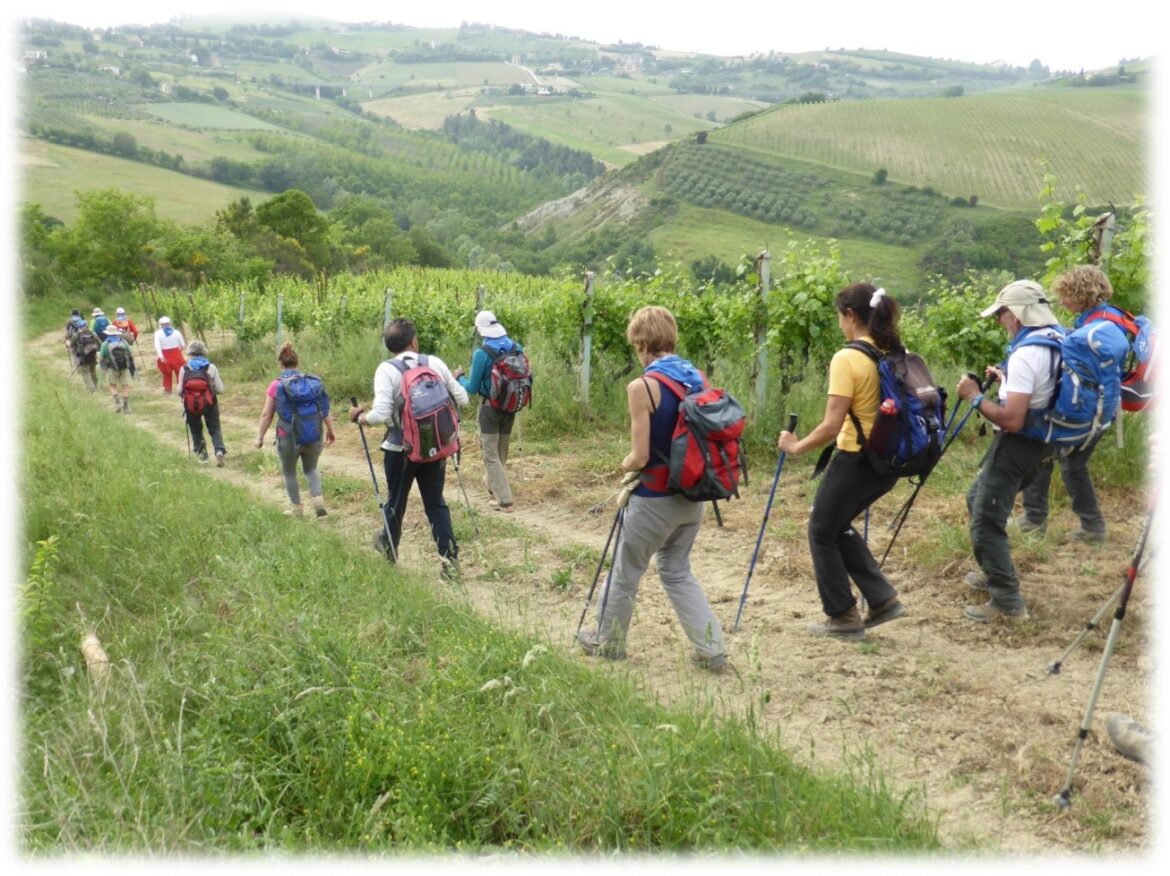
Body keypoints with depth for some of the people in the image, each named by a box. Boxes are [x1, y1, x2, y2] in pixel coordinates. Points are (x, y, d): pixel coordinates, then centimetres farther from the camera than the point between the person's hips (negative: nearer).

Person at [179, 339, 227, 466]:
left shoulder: (184, 369, -5)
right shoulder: (211, 368, -6)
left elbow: (180, 391, -4)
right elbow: (220, 390, -6)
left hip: (191, 405, 1)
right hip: (209, 404, -1)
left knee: (196, 430, 21)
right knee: (215, 429, 7)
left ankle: (201, 453, 23)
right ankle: (220, 450, -15)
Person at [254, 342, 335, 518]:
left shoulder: (276, 385, -7)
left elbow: (266, 415, -5)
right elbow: (325, 408, 1)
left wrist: (260, 437, 6)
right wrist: (330, 431, 12)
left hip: (288, 437, -3)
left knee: (289, 472, 18)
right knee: (311, 469, 22)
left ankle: (297, 508, 24)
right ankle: (318, 500, 4)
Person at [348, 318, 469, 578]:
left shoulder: (387, 370, -14)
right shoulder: (435, 363, -4)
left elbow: (381, 414, -22)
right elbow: (462, 400, 1)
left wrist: (360, 416, -3)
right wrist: (453, 381, 21)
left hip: (401, 449, -2)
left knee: (396, 502, 19)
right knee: (436, 503, 12)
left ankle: (389, 549, 42)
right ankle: (449, 559, 4)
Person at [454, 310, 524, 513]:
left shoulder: (481, 354, -17)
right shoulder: (517, 348, -2)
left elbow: (472, 388, -11)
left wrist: (459, 377, 8)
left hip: (490, 407, -5)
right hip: (510, 407, 5)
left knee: (490, 454, 2)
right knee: (501, 452, 20)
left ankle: (504, 501, -3)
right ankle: (492, 483, 39)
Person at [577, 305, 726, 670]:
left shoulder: (642, 386, -19)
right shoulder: (698, 376, 1)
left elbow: (640, 457, -18)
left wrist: (626, 464, 3)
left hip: (655, 499, -6)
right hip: (692, 495, 6)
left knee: (625, 571, 15)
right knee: (676, 570, 21)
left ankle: (607, 642, 34)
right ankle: (711, 649, 16)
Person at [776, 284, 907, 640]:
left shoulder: (847, 359, -19)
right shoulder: (899, 353, 3)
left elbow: (831, 427, -22)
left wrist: (796, 446, -7)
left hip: (858, 461, -8)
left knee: (822, 533, 14)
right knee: (837, 525, 25)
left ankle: (844, 618, 22)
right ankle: (882, 598, 22)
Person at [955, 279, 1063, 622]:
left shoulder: (1026, 354, -25)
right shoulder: (1058, 340, 6)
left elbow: (1012, 420, -28)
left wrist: (975, 396, -17)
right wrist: (1006, 379, 13)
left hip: (1018, 444, -10)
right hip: (1039, 441, 10)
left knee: (986, 520, -6)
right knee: (977, 499, 25)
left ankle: (1007, 601, -1)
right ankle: (994, 574, 35)